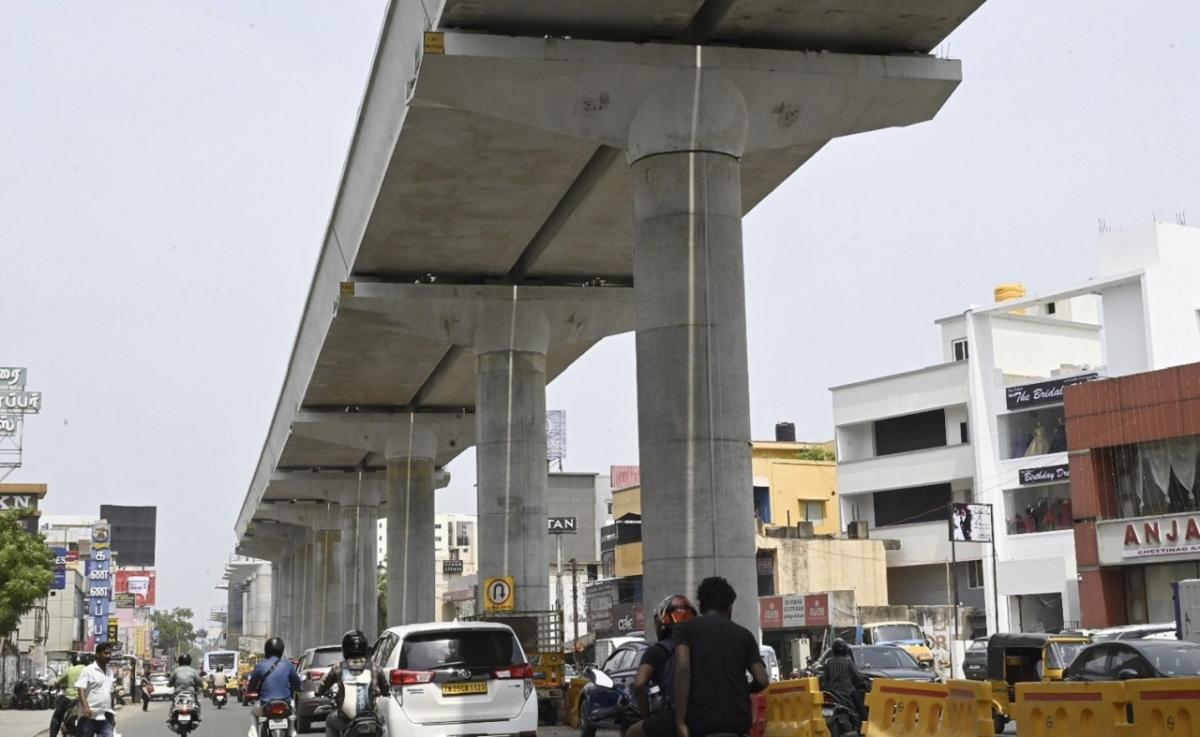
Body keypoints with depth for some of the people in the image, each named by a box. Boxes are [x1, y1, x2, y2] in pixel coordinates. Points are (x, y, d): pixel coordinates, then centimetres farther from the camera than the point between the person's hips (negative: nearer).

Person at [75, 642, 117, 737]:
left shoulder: (111, 672, 14)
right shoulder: (88, 670, -6)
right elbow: (81, 690, -16)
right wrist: (85, 707, -32)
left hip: (106, 718, 5)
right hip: (89, 716, -5)